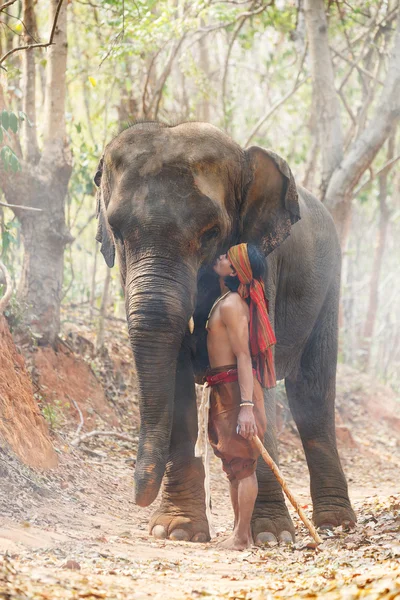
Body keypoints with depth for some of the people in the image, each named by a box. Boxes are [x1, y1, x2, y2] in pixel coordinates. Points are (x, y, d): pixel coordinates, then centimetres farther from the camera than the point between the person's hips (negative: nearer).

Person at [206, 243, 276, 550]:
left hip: (236, 389, -10)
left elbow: (243, 355, -21)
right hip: (224, 390, 10)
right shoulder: (225, 301, 15)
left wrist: (246, 406, -27)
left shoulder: (231, 305, -15)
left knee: (242, 465, -7)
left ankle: (240, 538, -6)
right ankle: (243, 534, 20)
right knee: (235, 466, 14)